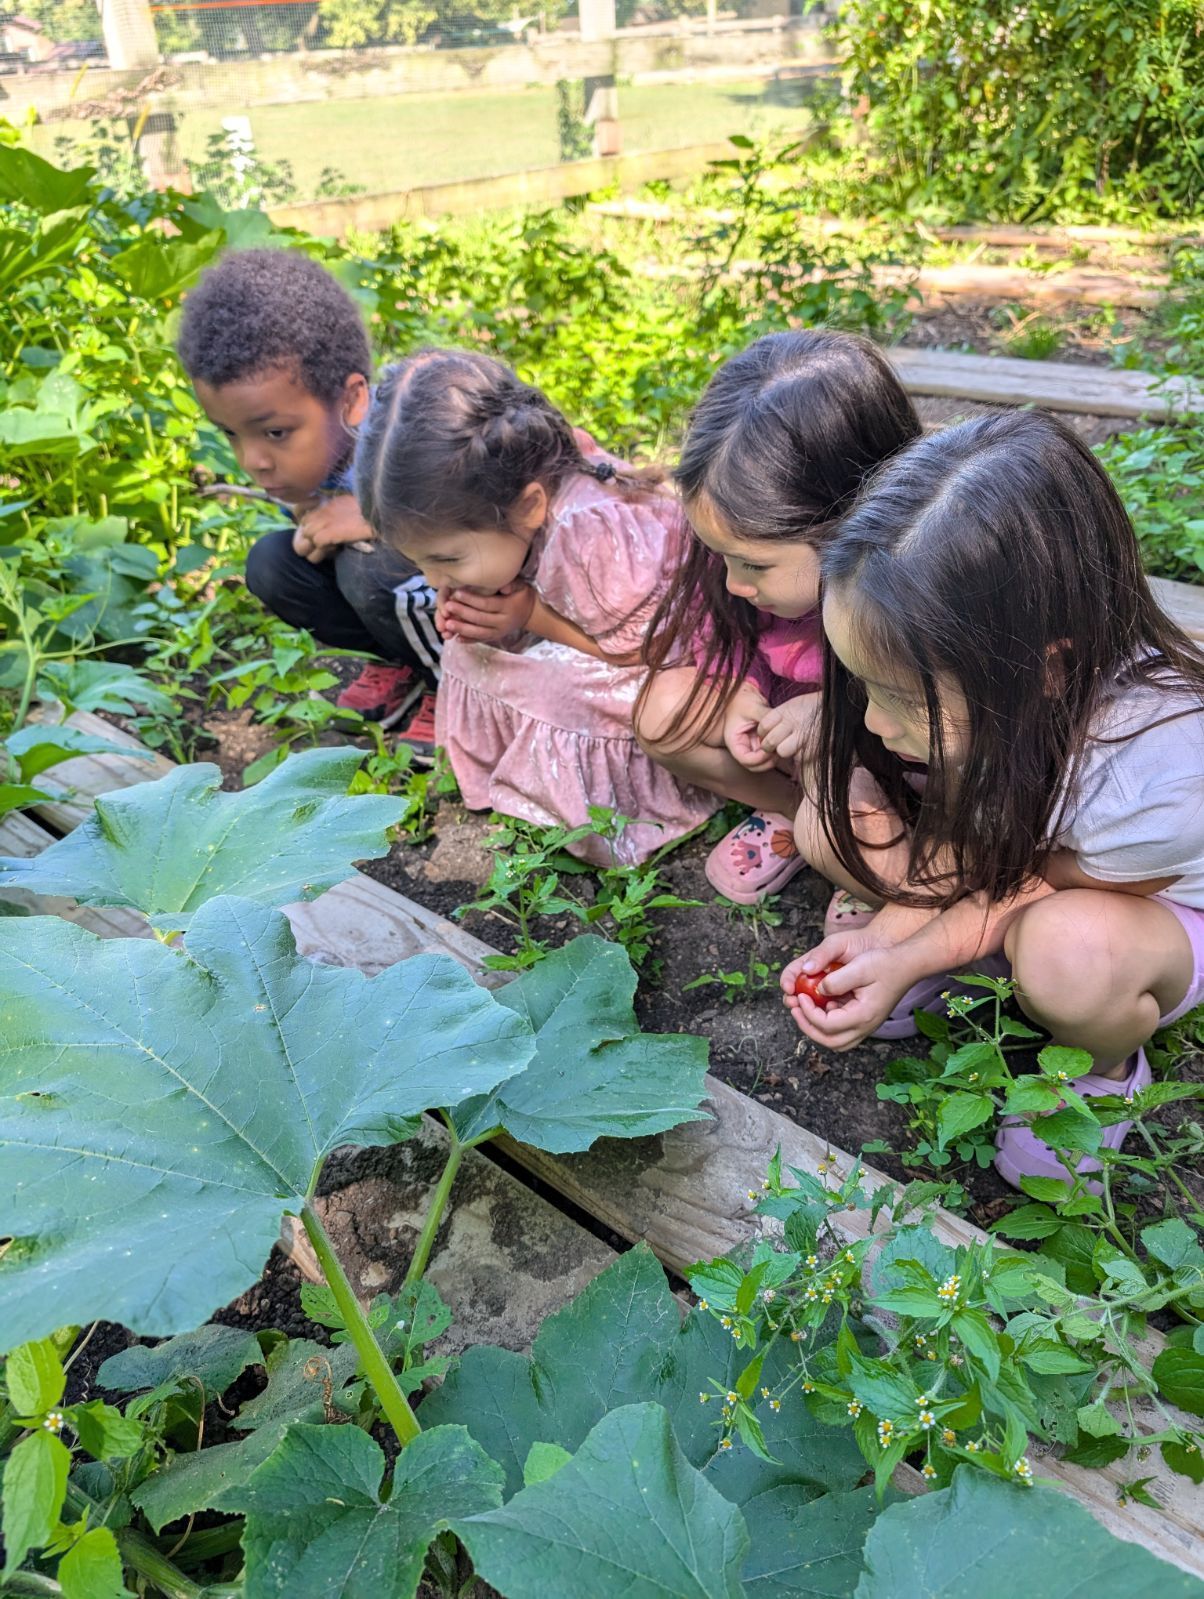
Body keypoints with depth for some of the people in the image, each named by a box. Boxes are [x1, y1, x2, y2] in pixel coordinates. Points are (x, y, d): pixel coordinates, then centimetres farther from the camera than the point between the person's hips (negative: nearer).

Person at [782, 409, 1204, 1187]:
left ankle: (1107, 1067, -4)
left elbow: (1036, 887, -22)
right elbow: (966, 843, -9)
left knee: (1067, 952, -39)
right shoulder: (949, 679, -25)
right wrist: (888, 930, -20)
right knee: (830, 819, -18)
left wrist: (907, 961, -27)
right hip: (1009, 866, 4)